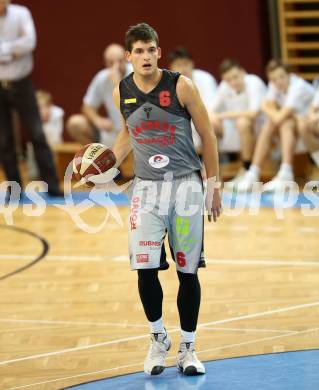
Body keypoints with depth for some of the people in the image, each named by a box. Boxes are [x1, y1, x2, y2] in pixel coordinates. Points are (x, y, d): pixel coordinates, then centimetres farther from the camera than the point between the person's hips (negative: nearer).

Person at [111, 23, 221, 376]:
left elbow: (207, 135, -1)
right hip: (146, 187, 2)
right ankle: (158, 339, 14)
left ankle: (187, 347, 17)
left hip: (185, 185, -2)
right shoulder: (122, 92, 1)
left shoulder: (181, 86, -9)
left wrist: (213, 186, 0)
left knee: (188, 272, 3)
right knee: (145, 269, -9)